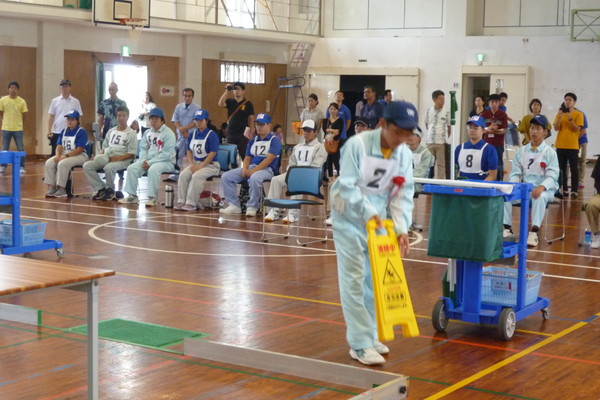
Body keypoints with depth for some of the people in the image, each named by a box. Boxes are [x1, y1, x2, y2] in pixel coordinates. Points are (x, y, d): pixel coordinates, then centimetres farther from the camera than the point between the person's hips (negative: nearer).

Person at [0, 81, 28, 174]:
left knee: (20, 149, 2)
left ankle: (22, 167, 10)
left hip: (18, 129, -1)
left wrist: (19, 123, 7)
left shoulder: (22, 101, -4)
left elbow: (24, 115, 5)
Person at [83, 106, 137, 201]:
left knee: (109, 167, -38)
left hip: (122, 160, -6)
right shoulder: (111, 131, 21)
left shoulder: (131, 133, 2)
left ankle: (110, 190, -11)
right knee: (87, 165, -15)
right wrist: (100, 155, 1)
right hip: (106, 158, 6)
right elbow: (104, 147, 24)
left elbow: (131, 153, -6)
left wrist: (118, 158, -20)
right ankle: (100, 188, -9)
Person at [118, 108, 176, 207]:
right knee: (132, 168, -12)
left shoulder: (168, 133, -9)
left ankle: (152, 198, -29)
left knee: (153, 169, -36)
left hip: (166, 161, -7)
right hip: (148, 160, 7)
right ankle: (132, 196, -7)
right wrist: (143, 161, -5)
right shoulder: (148, 133, 14)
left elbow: (166, 154, -16)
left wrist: (150, 163, -18)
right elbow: (143, 148, 17)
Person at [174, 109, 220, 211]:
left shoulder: (212, 135, -9)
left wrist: (200, 166, -19)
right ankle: (181, 201, -17)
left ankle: (191, 203, -28)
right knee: (183, 175, -19)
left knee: (196, 176, -32)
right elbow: (189, 151, 13)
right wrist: (191, 164, -5)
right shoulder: (193, 135, 10)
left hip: (210, 164, -6)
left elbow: (212, 153, -15)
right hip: (195, 163, 6)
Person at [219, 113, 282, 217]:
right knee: (226, 177, -9)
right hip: (250, 167, 7)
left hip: (266, 169, -7)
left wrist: (253, 171, -20)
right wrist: (244, 169, -6)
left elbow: (268, 159, -14)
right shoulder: (253, 141, 20)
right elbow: (247, 158, 18)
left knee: (254, 178, -41)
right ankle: (234, 205, -10)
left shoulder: (274, 140, -2)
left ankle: (252, 207, -26)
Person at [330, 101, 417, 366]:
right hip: (350, 218, -5)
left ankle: (369, 335, 23)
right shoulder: (357, 144, -22)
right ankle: (360, 344, -3)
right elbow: (347, 186, -25)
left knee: (375, 279, 10)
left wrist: (401, 227, -18)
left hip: (379, 220, 6)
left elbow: (403, 193, -7)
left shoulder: (404, 154, -6)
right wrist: (368, 212, -35)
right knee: (354, 280, -6)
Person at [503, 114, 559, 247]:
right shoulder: (521, 151, 12)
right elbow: (515, 173, 9)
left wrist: (541, 187, -30)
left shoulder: (550, 152, 0)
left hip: (544, 190, -4)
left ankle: (534, 233, -38)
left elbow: (552, 176, -9)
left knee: (540, 197, -39)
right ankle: (507, 229, -15)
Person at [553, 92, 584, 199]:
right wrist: (559, 116, -13)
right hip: (561, 145, 3)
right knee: (562, 168, 5)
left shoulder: (578, 114, -1)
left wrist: (569, 118, -18)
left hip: (573, 146, -3)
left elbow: (577, 129, -9)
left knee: (574, 169, -2)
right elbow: (556, 128, -1)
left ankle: (574, 191, -1)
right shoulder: (560, 113, 8)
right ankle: (564, 189, 11)